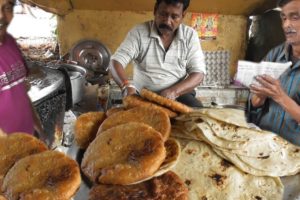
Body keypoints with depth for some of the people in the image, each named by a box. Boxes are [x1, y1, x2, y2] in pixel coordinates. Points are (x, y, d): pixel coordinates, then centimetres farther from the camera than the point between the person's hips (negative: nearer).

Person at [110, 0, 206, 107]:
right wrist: (127, 86, -32)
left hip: (179, 94, 1)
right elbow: (116, 62, -10)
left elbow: (198, 73, -4)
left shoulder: (190, 35, -1)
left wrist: (174, 91, -23)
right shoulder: (138, 32, -5)